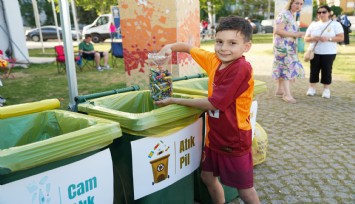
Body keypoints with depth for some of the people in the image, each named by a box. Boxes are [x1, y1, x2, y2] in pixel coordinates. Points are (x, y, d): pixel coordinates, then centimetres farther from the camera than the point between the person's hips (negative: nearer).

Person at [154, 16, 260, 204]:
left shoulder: (241, 68, -26)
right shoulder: (214, 60, -3)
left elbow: (213, 103, -25)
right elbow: (188, 47, 11)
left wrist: (175, 101, -17)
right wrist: (169, 47, -11)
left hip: (234, 141, -7)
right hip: (214, 137, 8)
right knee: (207, 176, 23)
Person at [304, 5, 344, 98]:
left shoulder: (335, 24, 0)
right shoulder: (313, 24, 9)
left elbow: (341, 38, -7)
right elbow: (306, 38, 6)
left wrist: (328, 38, -21)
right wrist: (313, 38, -16)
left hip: (329, 53, -2)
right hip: (314, 52, 2)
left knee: (326, 71, 0)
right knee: (314, 70, 4)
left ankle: (326, 90, 11)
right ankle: (312, 88, 14)